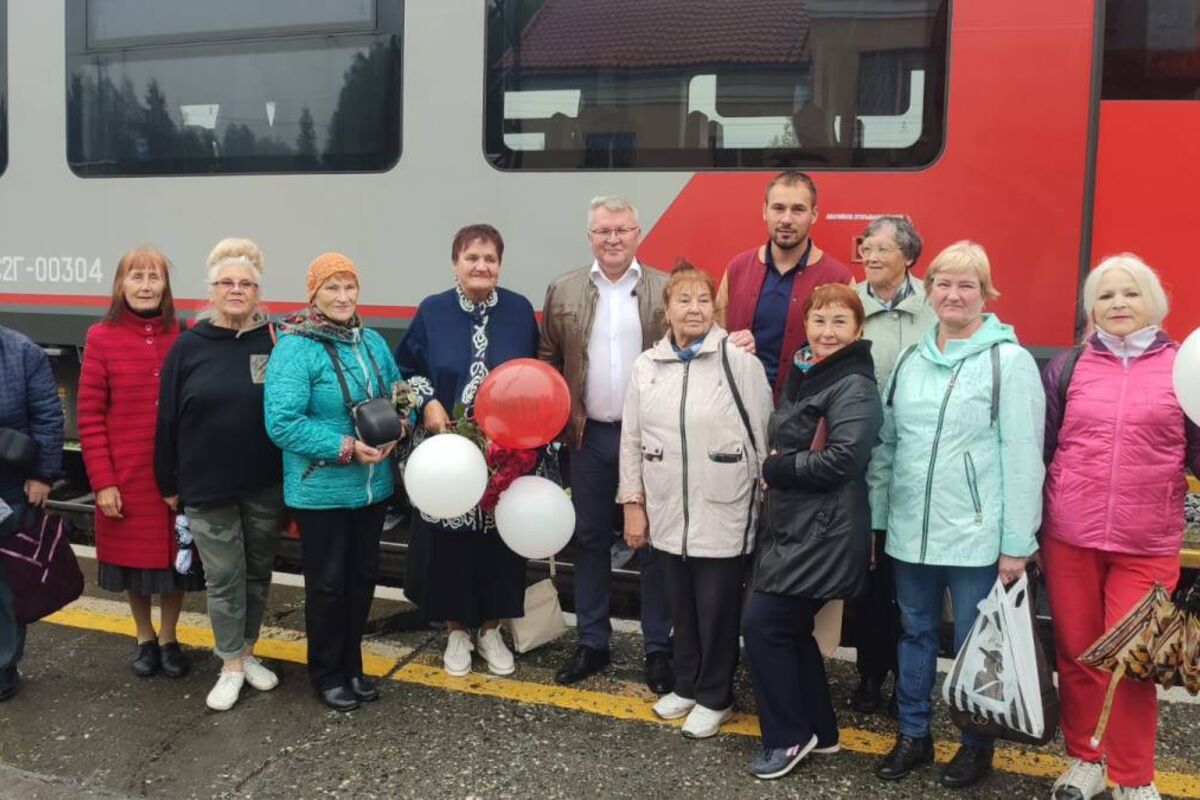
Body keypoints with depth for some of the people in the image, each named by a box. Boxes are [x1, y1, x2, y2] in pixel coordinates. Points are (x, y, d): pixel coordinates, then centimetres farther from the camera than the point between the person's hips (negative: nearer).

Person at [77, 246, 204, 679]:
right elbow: (89, 417, -5)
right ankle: (144, 639, 34)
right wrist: (102, 481, -9)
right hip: (126, 478, -1)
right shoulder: (102, 338, -4)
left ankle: (168, 640, 31)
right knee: (134, 558, 13)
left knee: (175, 557, 11)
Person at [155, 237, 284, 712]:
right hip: (207, 489, -1)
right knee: (223, 578, 6)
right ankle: (231, 666, 21)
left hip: (266, 486, 1)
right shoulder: (190, 345, -3)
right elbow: (168, 418, 1)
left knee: (257, 572, 14)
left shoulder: (274, 341, -3)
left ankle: (247, 652, 32)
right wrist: (168, 482, 2)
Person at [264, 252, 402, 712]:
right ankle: (326, 675, 26)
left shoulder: (372, 342, 5)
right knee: (327, 583, 7)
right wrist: (346, 447, -23)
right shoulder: (295, 348, -15)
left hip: (373, 485, 6)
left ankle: (352, 666, 33)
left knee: (362, 578, 16)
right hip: (321, 490, -6)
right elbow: (282, 422, -22)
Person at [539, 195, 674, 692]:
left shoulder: (668, 291, -2)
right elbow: (548, 360, 8)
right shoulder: (563, 291, 5)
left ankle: (658, 648, 19)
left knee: (654, 545, 6)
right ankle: (592, 644, 25)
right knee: (590, 540, 12)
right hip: (589, 437, 2)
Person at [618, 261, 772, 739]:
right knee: (681, 605, 17)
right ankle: (687, 684, 36)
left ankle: (715, 697, 25)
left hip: (723, 513, -4)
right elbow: (631, 440, 8)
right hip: (668, 513, 4)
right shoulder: (646, 366, 4)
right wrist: (633, 503, 6)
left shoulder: (740, 362, -8)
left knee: (717, 608, 6)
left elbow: (764, 438, -5)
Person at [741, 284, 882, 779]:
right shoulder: (803, 376, 14)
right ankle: (819, 730, 29)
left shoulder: (853, 387, -13)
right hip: (792, 525, 9)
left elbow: (842, 459, -25)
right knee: (789, 627, 14)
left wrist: (775, 469, -13)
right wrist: (775, 469, 4)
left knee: (762, 624, -7)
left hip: (822, 532, -9)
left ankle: (788, 737, 10)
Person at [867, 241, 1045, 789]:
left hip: (977, 535, -5)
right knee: (914, 634, 15)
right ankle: (913, 734, 31)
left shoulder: (1009, 361, -7)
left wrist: (1017, 542, -12)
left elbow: (1023, 455, -10)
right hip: (910, 531, 5)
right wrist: (873, 518, 10)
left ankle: (977, 744, 27)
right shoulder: (910, 360, 9)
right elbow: (885, 445, 13)